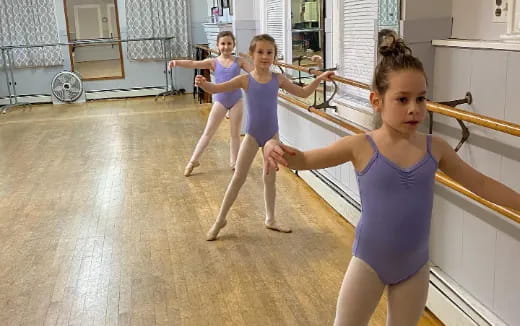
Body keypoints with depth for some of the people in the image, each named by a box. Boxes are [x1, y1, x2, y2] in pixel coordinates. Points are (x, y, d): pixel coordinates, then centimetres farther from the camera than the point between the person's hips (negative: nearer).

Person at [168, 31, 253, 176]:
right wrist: (176, 62, -30)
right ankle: (194, 160, 13)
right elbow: (194, 64, -15)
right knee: (208, 132, 4)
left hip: (236, 100, 1)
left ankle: (234, 162, 25)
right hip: (220, 100, -1)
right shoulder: (213, 62, -3)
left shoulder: (239, 61, 0)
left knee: (235, 133, 10)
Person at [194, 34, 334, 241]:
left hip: (272, 134, 3)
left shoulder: (278, 79, -2)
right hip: (252, 135, -2)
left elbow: (303, 93, 9)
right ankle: (220, 220, 16)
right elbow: (215, 89, -13)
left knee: (270, 178, 14)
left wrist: (319, 79, -3)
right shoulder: (245, 80, -9)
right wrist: (203, 83, -34)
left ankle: (270, 219, 30)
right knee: (238, 178, 3)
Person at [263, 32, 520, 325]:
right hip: (369, 261, -3)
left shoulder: (434, 147, -6)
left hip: (415, 265, 3)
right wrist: (275, 148, -35)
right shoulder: (361, 146, -15)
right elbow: (304, 159, -14)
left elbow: (480, 183, 5)